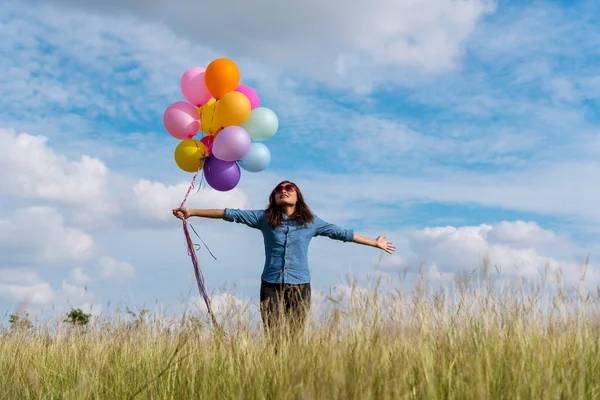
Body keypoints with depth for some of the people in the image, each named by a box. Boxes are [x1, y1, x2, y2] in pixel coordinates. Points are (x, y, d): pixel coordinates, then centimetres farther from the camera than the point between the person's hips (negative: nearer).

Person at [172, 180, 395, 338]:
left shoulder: (310, 221, 7)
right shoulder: (265, 218, 5)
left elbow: (342, 233, 13)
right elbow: (231, 214, 2)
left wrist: (375, 243, 17)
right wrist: (193, 212, -2)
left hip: (300, 287, 0)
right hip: (271, 286, 0)